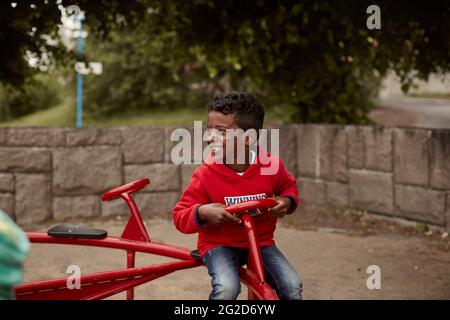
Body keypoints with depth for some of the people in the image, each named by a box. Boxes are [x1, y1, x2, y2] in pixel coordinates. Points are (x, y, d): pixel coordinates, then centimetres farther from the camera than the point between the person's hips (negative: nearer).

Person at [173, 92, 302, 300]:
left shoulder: (271, 166, -11)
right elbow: (181, 216, -10)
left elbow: (289, 187, 13)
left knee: (292, 286, -13)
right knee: (226, 288, -31)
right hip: (219, 244, -3)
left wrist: (288, 201, -10)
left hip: (260, 242, 3)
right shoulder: (205, 176, -16)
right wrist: (202, 212, -31)